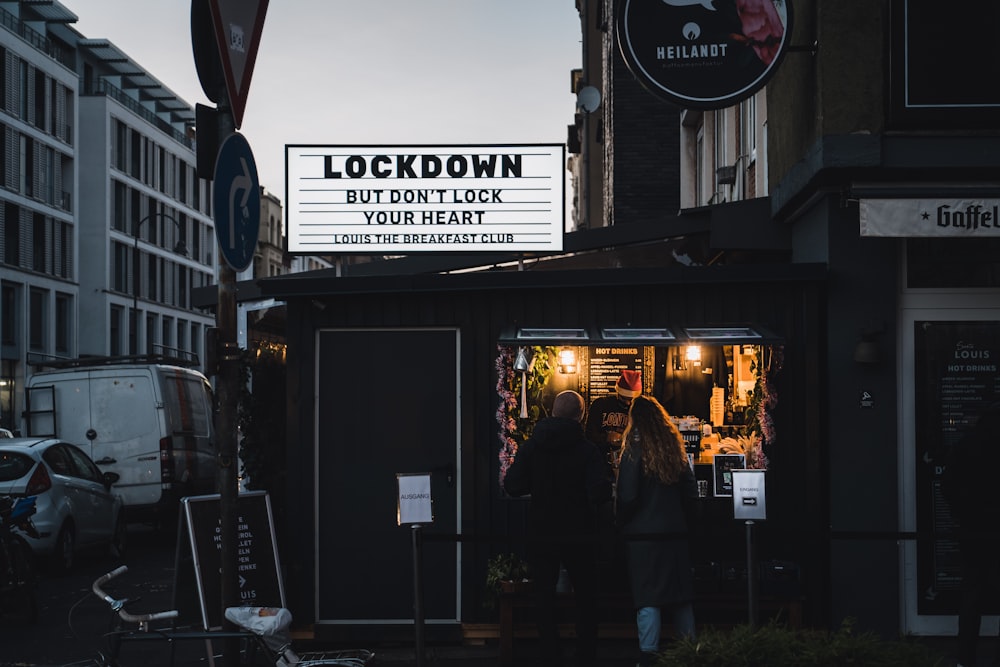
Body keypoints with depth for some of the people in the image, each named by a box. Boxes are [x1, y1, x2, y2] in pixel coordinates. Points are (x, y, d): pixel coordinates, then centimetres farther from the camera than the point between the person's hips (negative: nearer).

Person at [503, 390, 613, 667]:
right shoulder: (586, 449, -12)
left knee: (544, 596, 10)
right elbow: (601, 493, -20)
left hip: (542, 534, 1)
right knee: (585, 597, 13)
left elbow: (512, 486, -5)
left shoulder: (530, 446, -4)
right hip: (578, 535, -1)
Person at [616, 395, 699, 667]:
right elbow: (691, 494, 10)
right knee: (681, 598, 12)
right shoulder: (676, 450, 7)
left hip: (643, 535, -5)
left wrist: (621, 524, 3)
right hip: (676, 533, 5)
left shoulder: (634, 451, -9)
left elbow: (626, 497, -12)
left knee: (648, 600, -4)